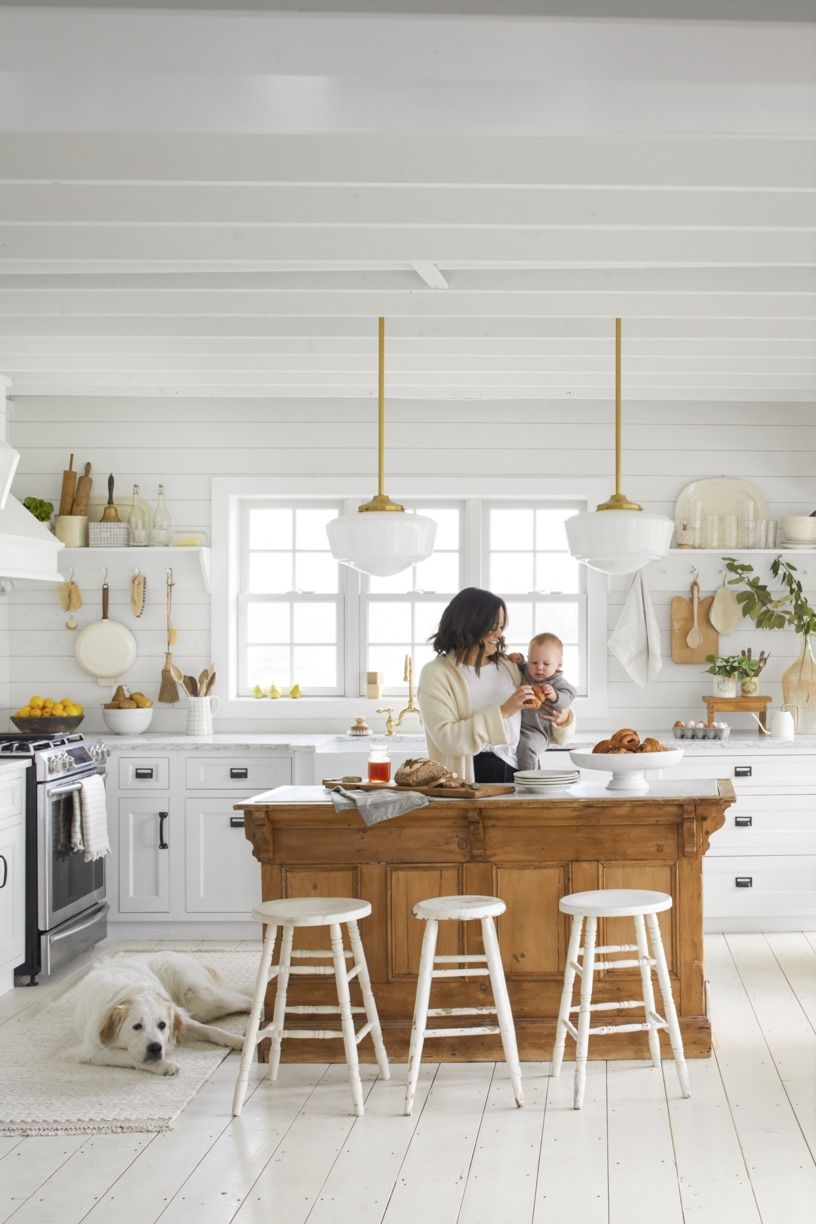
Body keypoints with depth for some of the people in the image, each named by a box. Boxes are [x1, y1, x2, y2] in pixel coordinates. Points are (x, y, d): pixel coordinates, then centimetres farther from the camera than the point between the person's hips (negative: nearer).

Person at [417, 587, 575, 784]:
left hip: (515, 773, 4)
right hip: (470, 779, -4)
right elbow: (446, 738, -13)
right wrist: (503, 712, -13)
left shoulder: (509, 667, 16)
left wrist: (563, 719, 1)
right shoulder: (436, 673, 0)